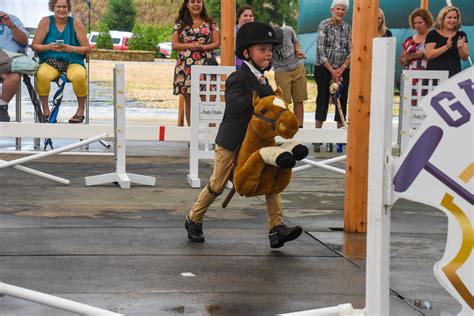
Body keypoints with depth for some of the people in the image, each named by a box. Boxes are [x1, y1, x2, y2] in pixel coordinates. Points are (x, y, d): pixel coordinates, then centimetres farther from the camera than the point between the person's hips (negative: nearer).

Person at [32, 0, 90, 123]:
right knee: (42, 75, -35)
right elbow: (34, 46, 2)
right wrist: (49, 47, -17)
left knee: (79, 76, -35)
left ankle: (81, 110, -12)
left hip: (73, 63, 0)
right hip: (50, 62, 0)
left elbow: (87, 48, 2)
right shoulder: (46, 21, 4)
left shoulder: (75, 23, 4)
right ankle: (45, 110, -13)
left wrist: (71, 49, -16)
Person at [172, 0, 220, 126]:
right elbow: (174, 45, 7)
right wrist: (189, 46, -11)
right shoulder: (180, 23, 12)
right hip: (186, 66, 1)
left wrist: (203, 47, -13)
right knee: (189, 101, 3)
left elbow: (217, 43, 5)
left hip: (206, 64, -1)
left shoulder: (211, 23, 10)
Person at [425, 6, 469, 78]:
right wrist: (446, 47, -18)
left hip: (454, 74, 2)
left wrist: (460, 47, -13)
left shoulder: (461, 35, 12)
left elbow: (465, 57, 7)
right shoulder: (433, 34, 3)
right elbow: (428, 55, -9)